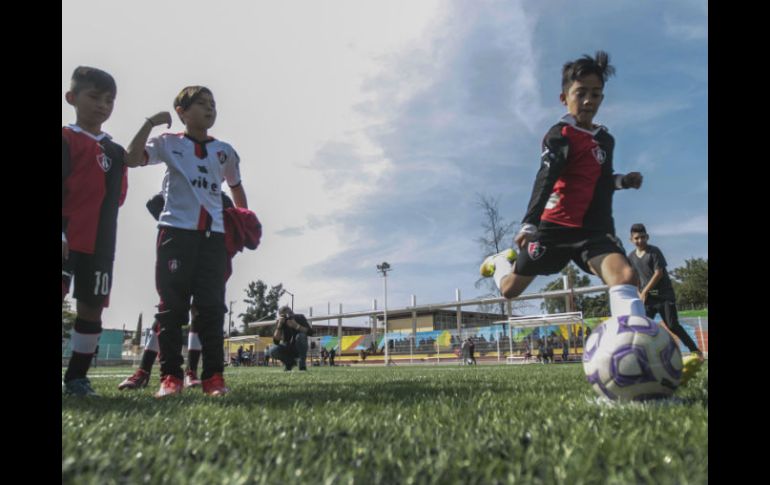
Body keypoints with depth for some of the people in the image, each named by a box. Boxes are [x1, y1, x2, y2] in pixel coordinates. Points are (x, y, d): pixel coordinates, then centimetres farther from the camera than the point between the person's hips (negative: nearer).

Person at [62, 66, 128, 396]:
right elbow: (62, 189, -9)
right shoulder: (66, 139, 1)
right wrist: (61, 232, -16)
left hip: (100, 243, 5)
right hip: (68, 239, -5)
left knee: (92, 307, 6)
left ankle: (76, 377, 15)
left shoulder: (116, 152, 18)